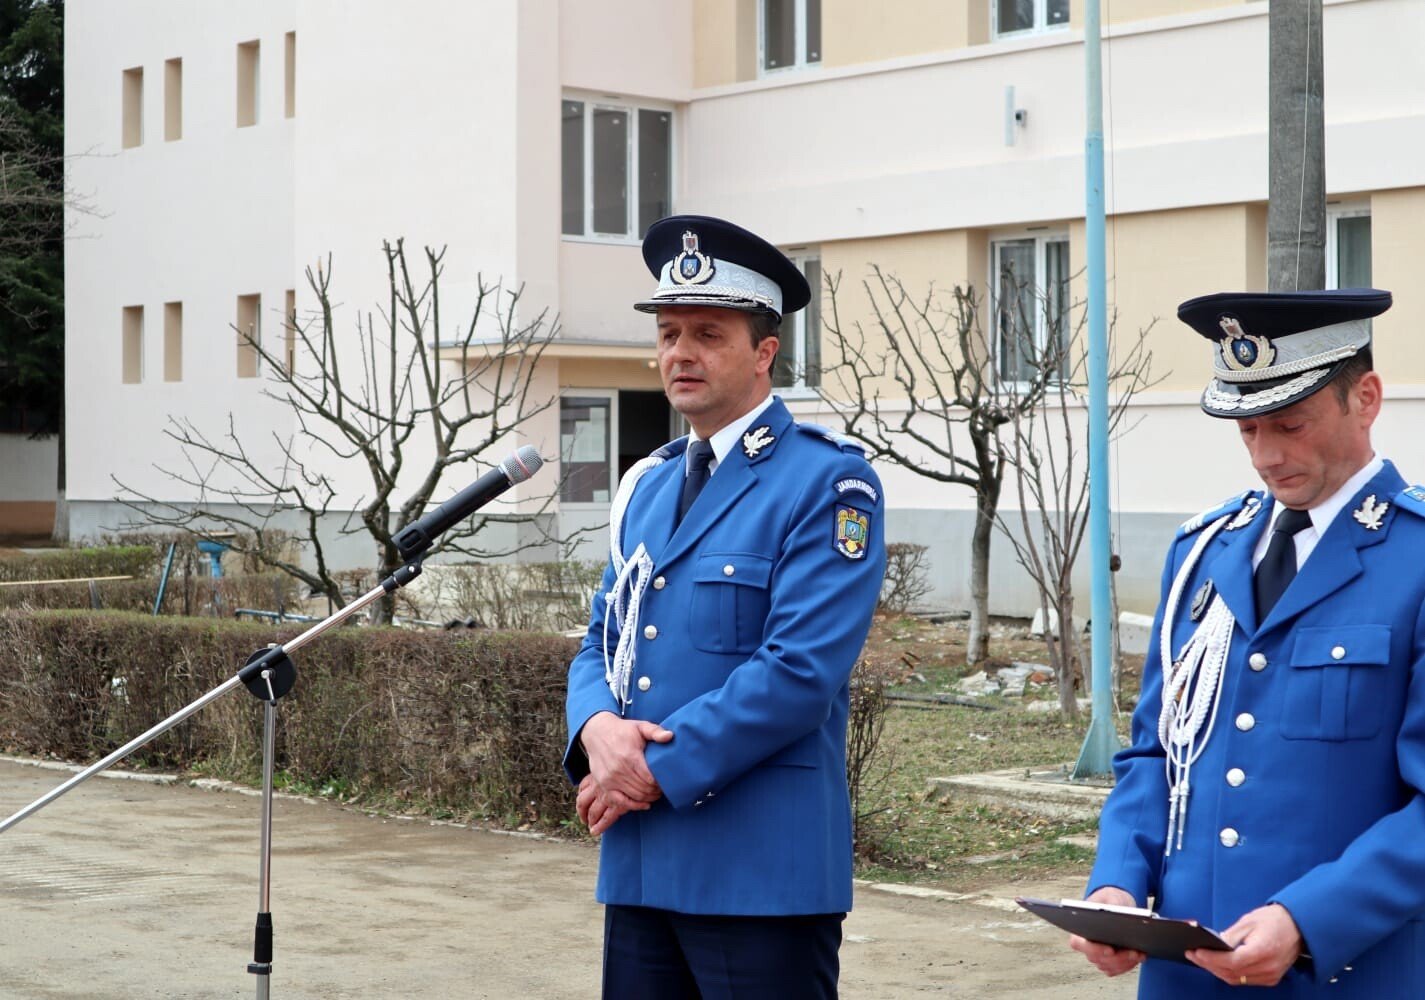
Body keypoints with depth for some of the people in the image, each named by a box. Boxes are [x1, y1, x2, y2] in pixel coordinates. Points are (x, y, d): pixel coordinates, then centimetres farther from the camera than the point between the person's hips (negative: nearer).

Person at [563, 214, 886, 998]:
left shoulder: (826, 484, -8)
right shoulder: (646, 487, 16)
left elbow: (800, 670, -17)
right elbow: (600, 645, 17)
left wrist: (659, 769, -14)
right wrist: (598, 729, -6)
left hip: (763, 870, -7)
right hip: (641, 865, 7)